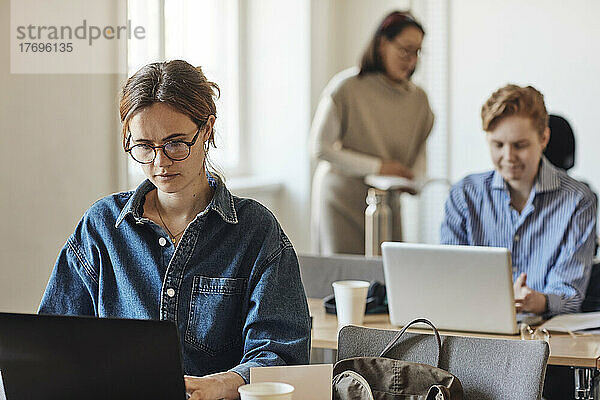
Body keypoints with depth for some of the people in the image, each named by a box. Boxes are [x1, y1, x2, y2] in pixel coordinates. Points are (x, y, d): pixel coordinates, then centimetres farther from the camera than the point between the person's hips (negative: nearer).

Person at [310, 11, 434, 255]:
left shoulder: (418, 98, 6)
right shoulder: (346, 87, -10)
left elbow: (420, 150, 17)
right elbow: (320, 148, -11)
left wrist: (415, 178, -6)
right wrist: (377, 167, -15)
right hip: (341, 201, -4)